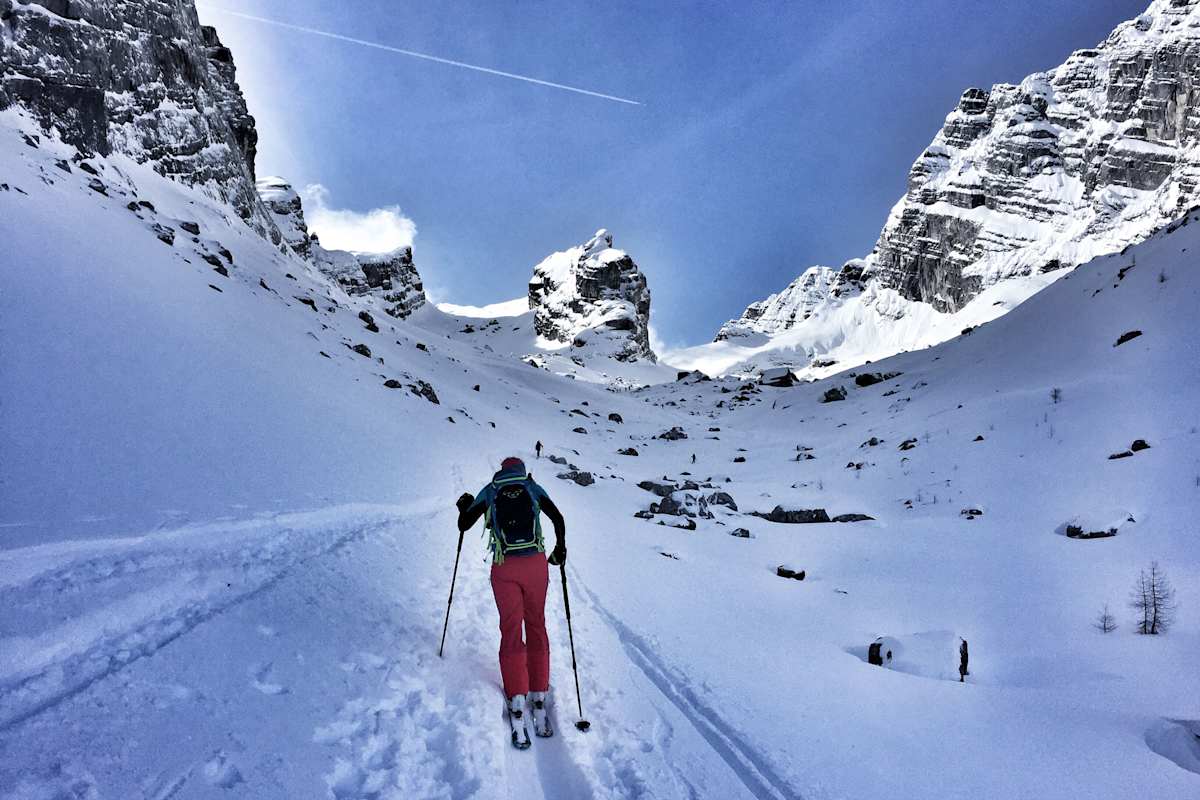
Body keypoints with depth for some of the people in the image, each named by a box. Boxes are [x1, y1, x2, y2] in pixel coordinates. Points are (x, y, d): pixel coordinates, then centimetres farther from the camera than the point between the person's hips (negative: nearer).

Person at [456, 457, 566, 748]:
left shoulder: (489, 491, 8)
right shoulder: (533, 488, 8)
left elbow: (463, 525, 9)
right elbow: (558, 519, 1)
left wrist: (465, 506, 30)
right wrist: (560, 549, 15)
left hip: (504, 569, 0)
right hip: (536, 564, 1)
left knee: (511, 631, 3)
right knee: (536, 627, 12)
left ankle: (517, 706, -8)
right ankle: (538, 699, 10)